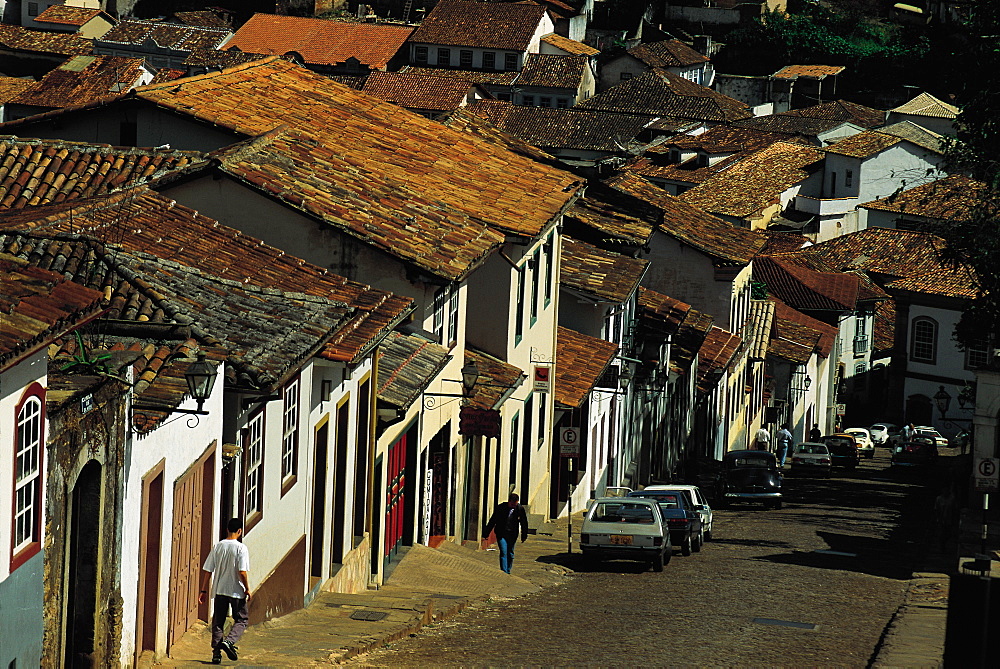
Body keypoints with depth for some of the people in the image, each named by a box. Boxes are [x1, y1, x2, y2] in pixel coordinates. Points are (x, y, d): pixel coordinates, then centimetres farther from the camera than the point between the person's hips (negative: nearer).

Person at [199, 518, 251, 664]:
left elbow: (207, 570, 3)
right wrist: (247, 589, -4)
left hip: (220, 591, 4)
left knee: (217, 622, 11)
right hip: (237, 591, -4)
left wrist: (204, 591, 9)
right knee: (241, 620, 10)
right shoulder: (241, 548, -11)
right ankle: (229, 641, -13)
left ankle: (216, 653, 7)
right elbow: (242, 572, -17)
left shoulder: (217, 547, 2)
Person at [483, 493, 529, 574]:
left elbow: (524, 523, 6)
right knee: (503, 553, -12)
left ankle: (508, 571, 25)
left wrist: (524, 536, 10)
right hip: (501, 534, -2)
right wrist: (486, 533, 1)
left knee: (510, 554, 10)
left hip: (512, 535, 2)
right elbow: (492, 521, -1)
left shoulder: (520, 509, -7)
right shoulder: (500, 507, -10)